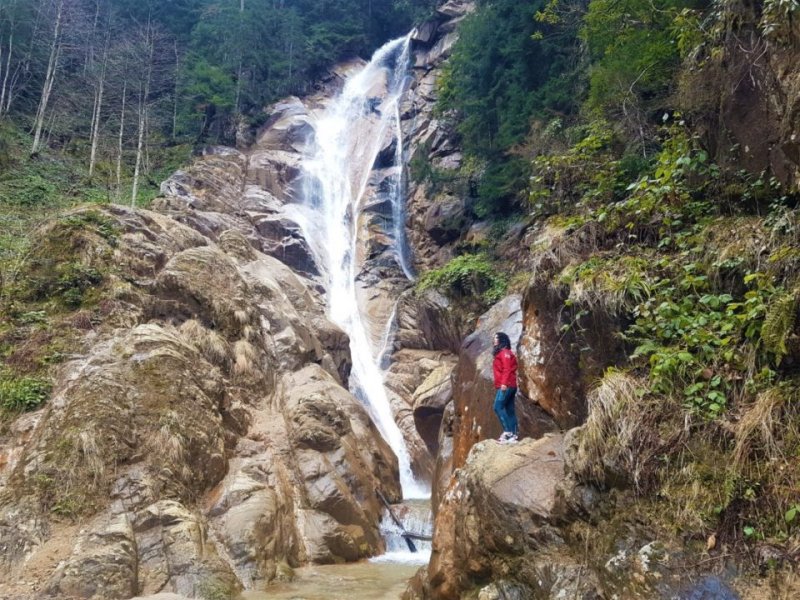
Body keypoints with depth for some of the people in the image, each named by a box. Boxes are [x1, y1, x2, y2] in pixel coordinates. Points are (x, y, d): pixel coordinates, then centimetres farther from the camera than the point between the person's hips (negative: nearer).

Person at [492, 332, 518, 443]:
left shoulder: (505, 352, -7)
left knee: (498, 407, -14)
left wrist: (504, 383, -25)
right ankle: (512, 435, 4)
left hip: (506, 386, -10)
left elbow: (507, 369, -17)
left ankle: (507, 431, -17)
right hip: (510, 386, 10)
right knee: (510, 410, 5)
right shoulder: (500, 353, 22)